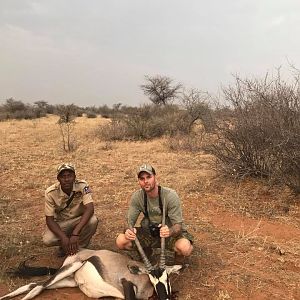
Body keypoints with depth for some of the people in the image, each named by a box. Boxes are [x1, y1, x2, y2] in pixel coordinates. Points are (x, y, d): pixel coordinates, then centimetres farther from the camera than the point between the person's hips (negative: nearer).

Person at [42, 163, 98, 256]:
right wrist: (63, 237, -34)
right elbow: (49, 219, -18)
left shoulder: (82, 186, -23)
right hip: (61, 223, 0)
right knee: (47, 240, -28)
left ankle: (80, 248, -5)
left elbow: (89, 209, -34)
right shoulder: (51, 193, -20)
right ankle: (66, 245, 7)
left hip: (80, 220, 0)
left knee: (93, 221, -32)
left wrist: (75, 233, -43)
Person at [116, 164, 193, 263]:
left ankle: (179, 255, 4)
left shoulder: (170, 196, -22)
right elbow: (130, 220, -6)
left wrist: (170, 231, -46)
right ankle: (146, 249, 13)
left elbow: (178, 225, -22)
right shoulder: (137, 197, -12)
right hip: (149, 232, 4)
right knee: (120, 241, -18)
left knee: (185, 248, -36)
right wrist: (129, 230, -32)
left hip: (171, 232, -3)